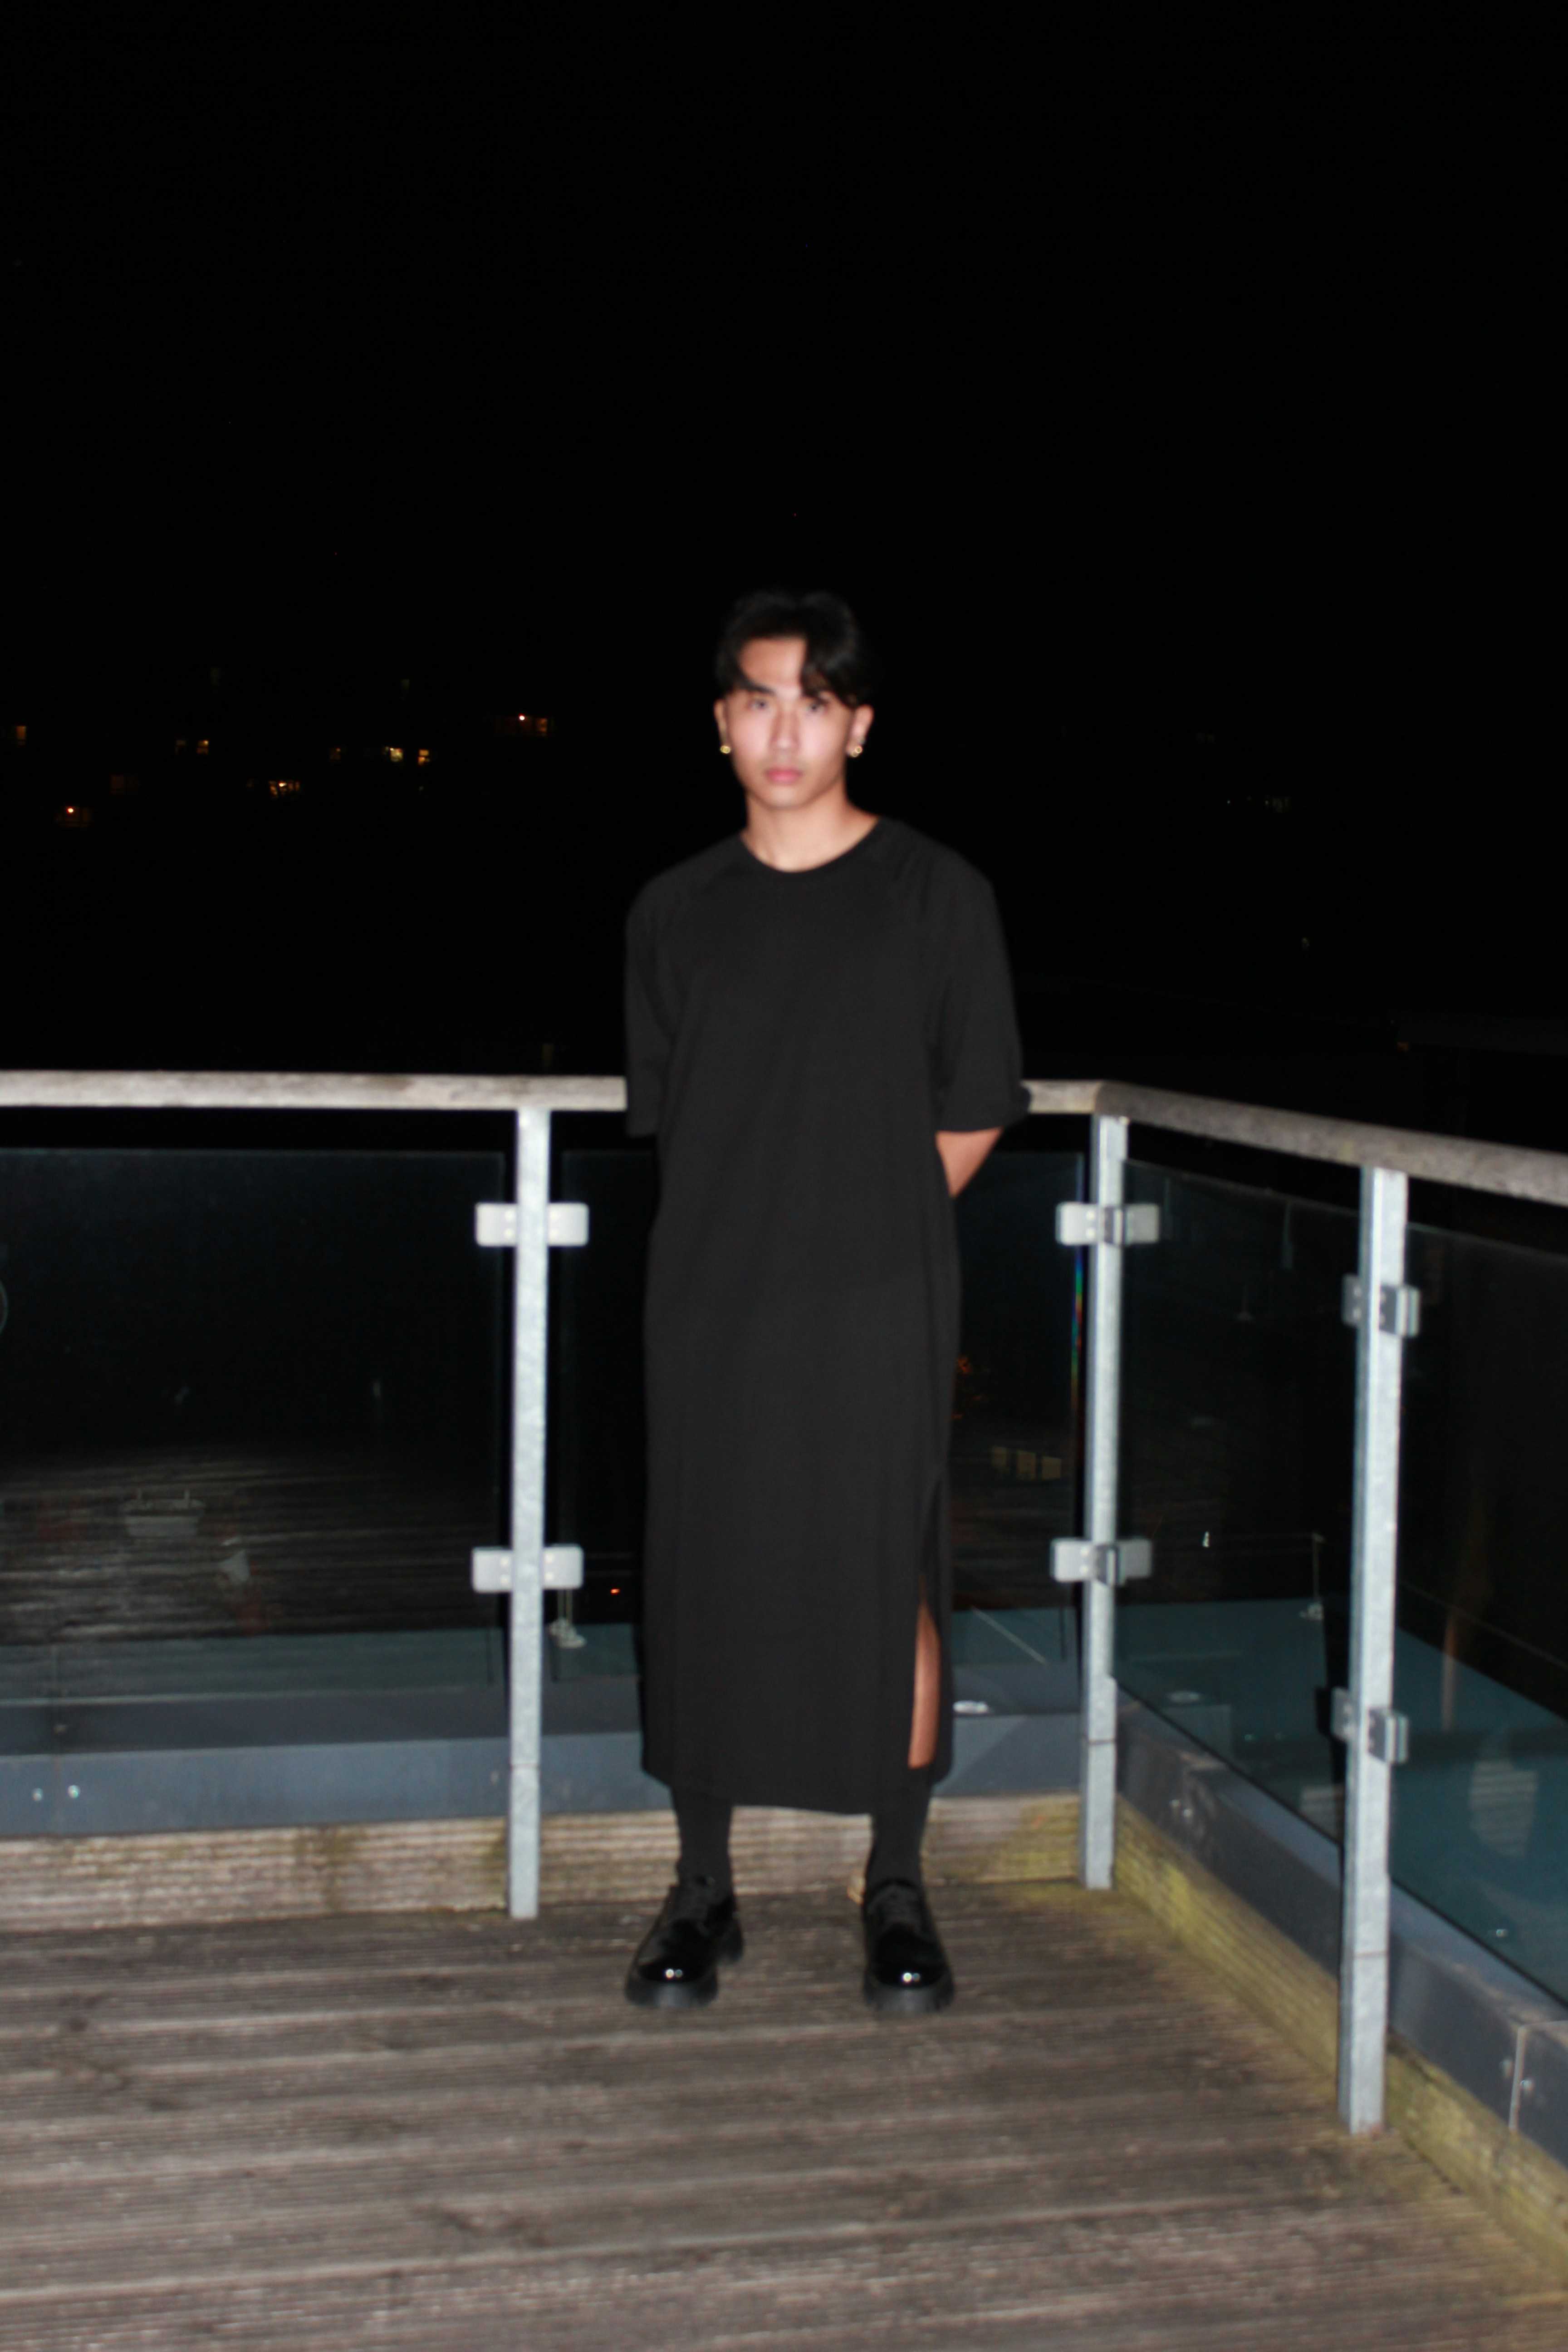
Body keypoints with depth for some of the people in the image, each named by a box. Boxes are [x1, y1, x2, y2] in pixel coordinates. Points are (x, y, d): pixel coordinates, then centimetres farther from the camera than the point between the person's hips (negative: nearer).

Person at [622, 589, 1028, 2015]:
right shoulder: (676, 912, 6)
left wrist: (868, 1227, 6)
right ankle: (704, 1893, 20)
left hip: (880, 1306, -2)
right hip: (711, 1302, 2)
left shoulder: (938, 896, -1)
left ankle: (898, 1890, 19)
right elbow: (661, 1113, 13)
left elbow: (974, 1115, 4)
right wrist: (757, 1227, 6)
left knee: (889, 1587, 1)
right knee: (704, 1587, 6)